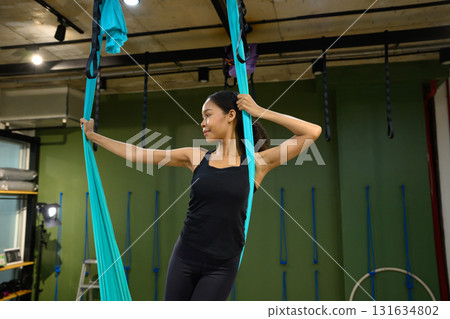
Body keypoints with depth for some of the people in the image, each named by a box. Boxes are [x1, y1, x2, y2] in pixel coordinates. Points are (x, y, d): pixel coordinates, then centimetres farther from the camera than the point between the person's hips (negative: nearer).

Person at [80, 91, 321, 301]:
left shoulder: (256, 162, -6)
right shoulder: (196, 157, 1)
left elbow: (313, 132, -10)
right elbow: (138, 154, 5)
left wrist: (260, 112, -11)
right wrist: (92, 135, 10)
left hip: (221, 266, -3)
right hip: (185, 257, 3)